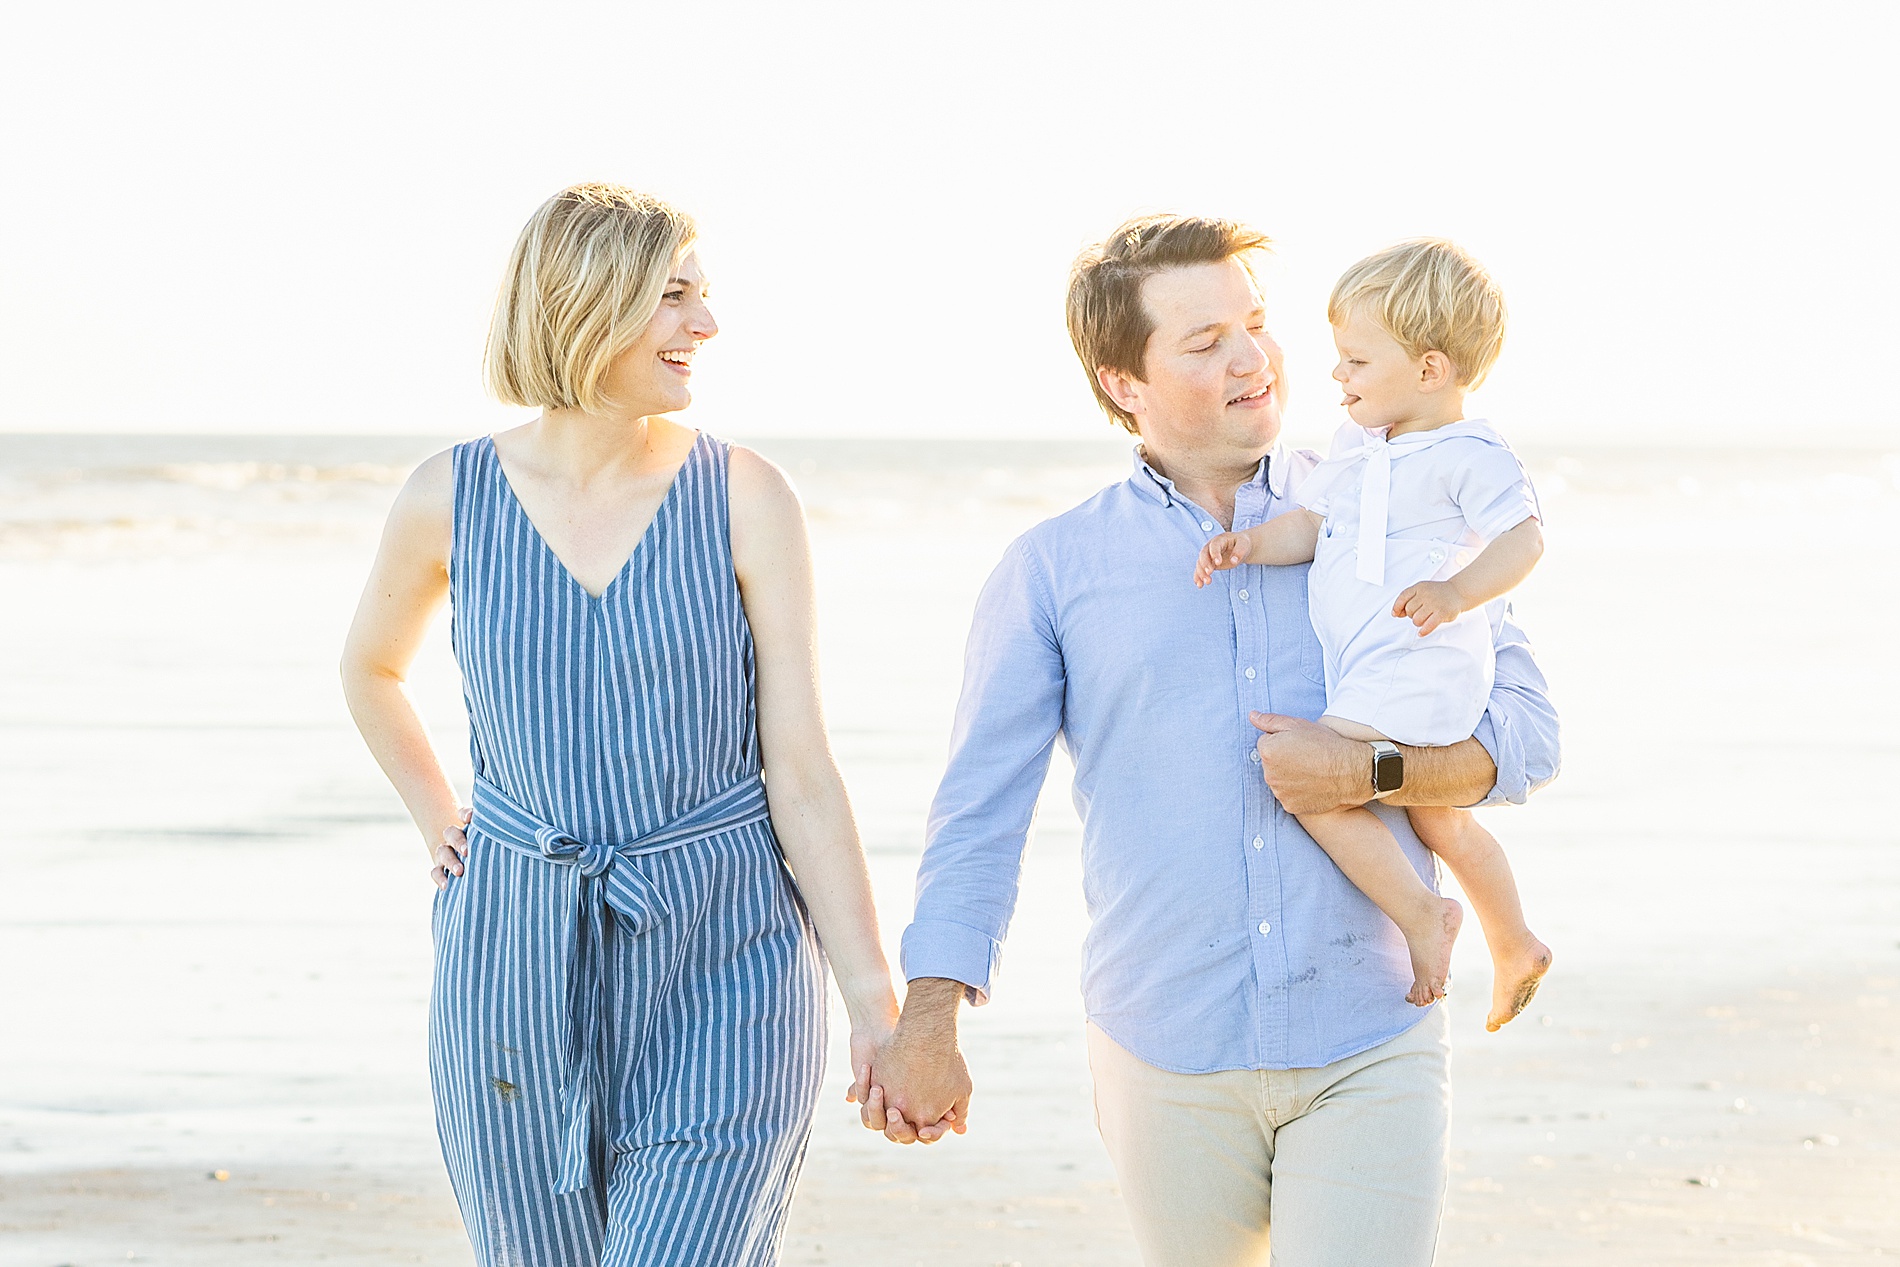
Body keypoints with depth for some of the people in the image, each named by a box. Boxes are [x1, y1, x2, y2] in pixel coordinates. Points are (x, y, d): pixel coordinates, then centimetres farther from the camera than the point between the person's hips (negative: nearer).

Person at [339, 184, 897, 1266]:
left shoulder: (746, 498, -6)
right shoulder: (452, 497, -1)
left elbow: (801, 768, -5)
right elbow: (372, 667, 21)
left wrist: (877, 1003, -7)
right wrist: (442, 826, 13)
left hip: (720, 970, -2)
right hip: (519, 964, 2)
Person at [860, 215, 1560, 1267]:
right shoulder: (1050, 571, 4)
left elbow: (1525, 733, 6)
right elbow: (979, 813, 0)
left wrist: (1371, 770, -13)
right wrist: (927, 1024, -12)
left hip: (1367, 1055, 0)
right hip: (1165, 1056, 1)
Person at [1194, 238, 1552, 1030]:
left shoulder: (1467, 455, -14)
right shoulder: (1356, 445, 13)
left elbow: (1524, 537, -23)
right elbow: (1310, 521, 13)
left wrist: (1456, 591, -39)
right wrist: (1251, 543, -6)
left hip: (1419, 672, -10)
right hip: (1365, 676, 10)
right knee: (1440, 824, 24)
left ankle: (1419, 911, -12)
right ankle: (1514, 947, 41)